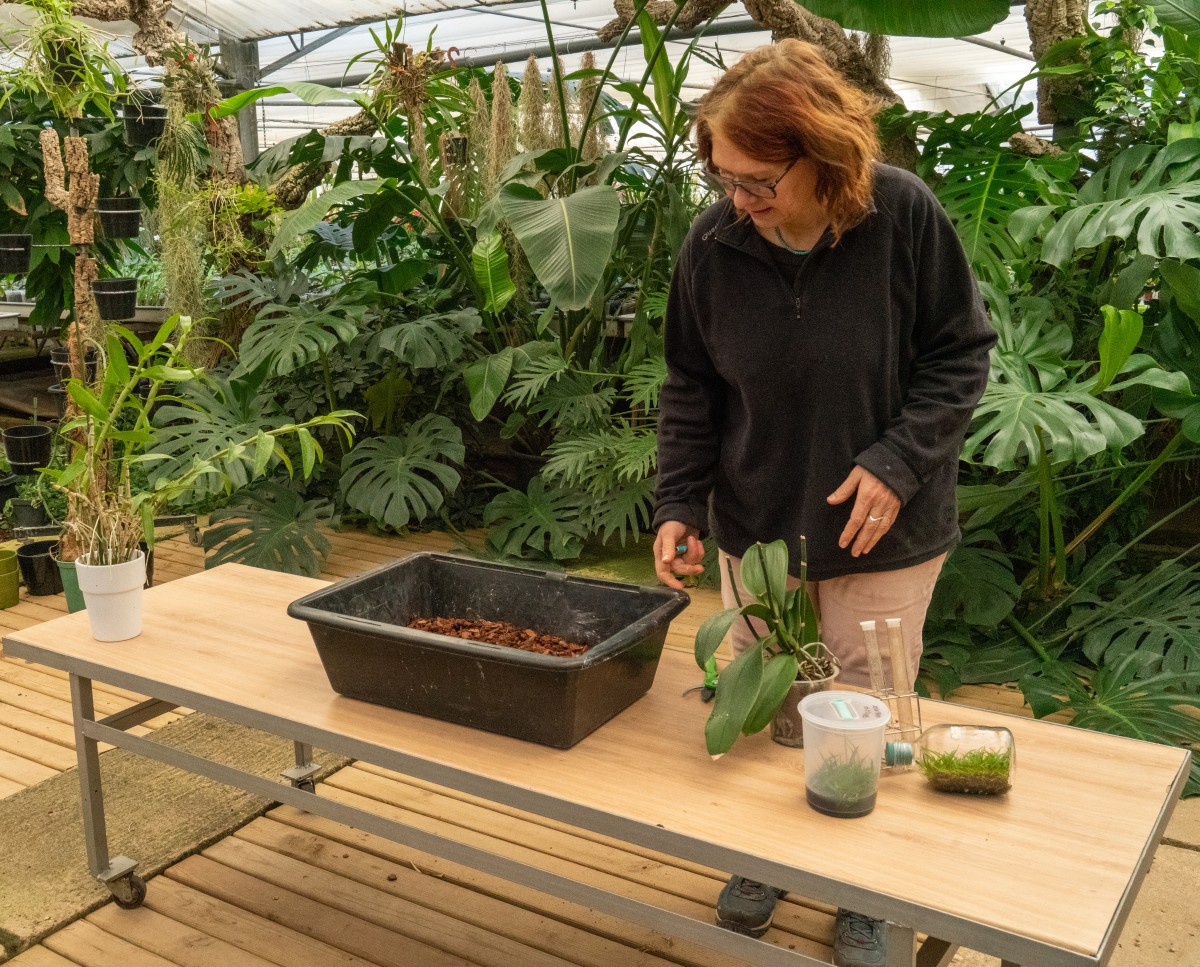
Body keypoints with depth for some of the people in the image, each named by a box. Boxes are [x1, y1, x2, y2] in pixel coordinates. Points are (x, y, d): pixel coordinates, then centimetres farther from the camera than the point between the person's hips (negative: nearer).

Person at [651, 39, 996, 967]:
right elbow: (691, 388, 0)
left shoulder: (906, 216, -17)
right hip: (756, 525, 2)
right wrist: (679, 504, -8)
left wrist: (898, 461, -18)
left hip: (881, 533, -2)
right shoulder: (714, 242, -10)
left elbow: (960, 356, -7)